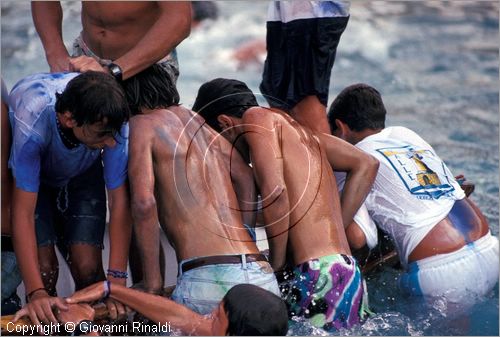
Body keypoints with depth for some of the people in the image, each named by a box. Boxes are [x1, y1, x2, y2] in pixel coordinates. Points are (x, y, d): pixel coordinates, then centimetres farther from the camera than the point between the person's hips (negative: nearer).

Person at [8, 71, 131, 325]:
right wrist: (35, 292, -44)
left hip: (82, 176, 2)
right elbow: (23, 212, -39)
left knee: (87, 267, -14)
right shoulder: (31, 124, -42)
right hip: (31, 176, -2)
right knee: (44, 268, -17)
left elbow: (119, 200, -28)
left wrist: (117, 279, -33)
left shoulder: (111, 121, -35)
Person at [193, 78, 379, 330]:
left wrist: (276, 263, -5)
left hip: (320, 273, -9)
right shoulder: (296, 129, 25)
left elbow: (275, 192, -14)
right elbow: (365, 165, 28)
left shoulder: (257, 117, 1)